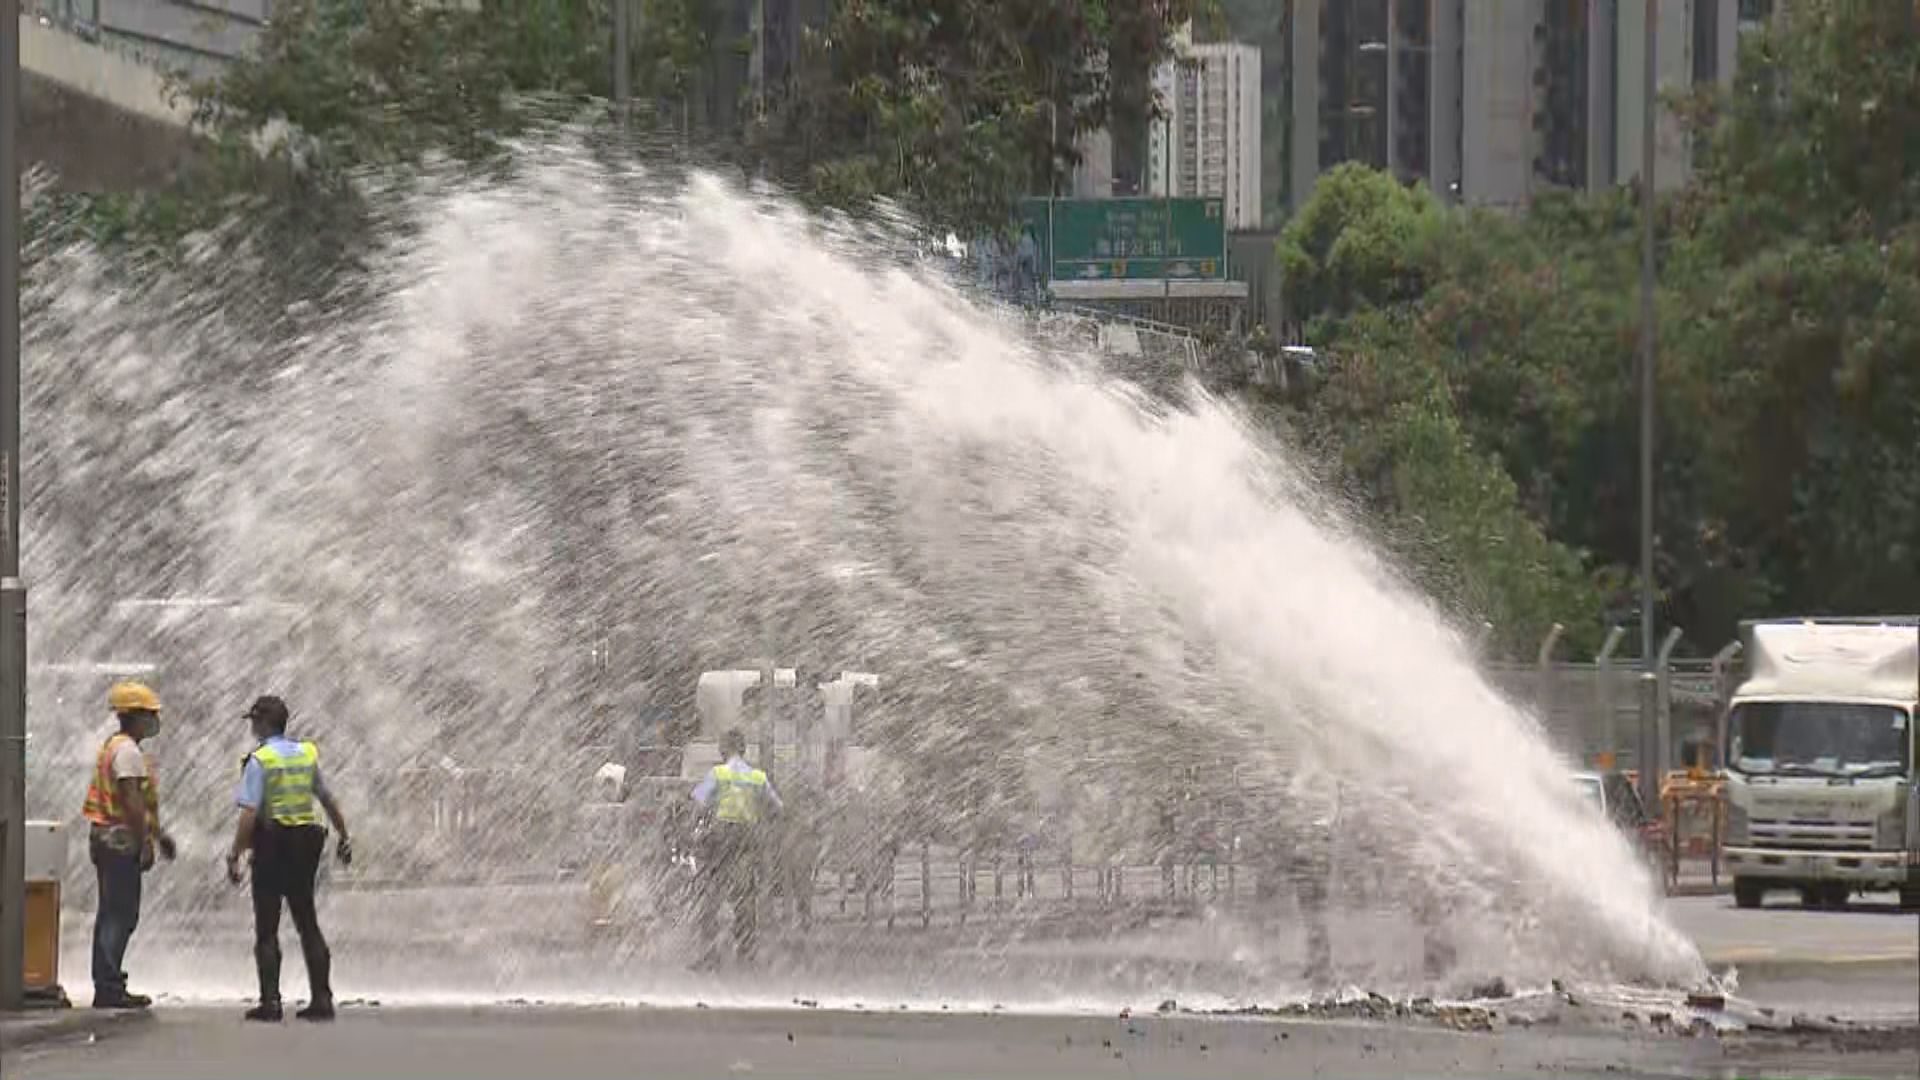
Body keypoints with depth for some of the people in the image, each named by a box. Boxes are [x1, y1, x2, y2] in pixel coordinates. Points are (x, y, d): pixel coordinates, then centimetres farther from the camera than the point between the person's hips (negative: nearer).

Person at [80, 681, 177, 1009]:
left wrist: (159, 834, 30)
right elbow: (132, 801, -21)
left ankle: (106, 984, 19)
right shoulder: (128, 751, -14)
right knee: (121, 915, -10)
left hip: (105, 839, 11)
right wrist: (145, 844, -20)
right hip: (121, 842, -11)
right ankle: (109, 988, -12)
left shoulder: (114, 746, 19)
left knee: (111, 912, 14)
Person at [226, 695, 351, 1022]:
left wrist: (235, 855, -14)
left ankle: (270, 1001, -4)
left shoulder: (259, 760, -11)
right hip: (306, 844, 5)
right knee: (308, 924, 11)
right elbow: (329, 801, 16)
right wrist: (344, 838, 28)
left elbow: (249, 813, -17)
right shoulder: (308, 754, 7)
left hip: (271, 847, -5)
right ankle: (321, 999, 8)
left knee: (266, 929, 1)